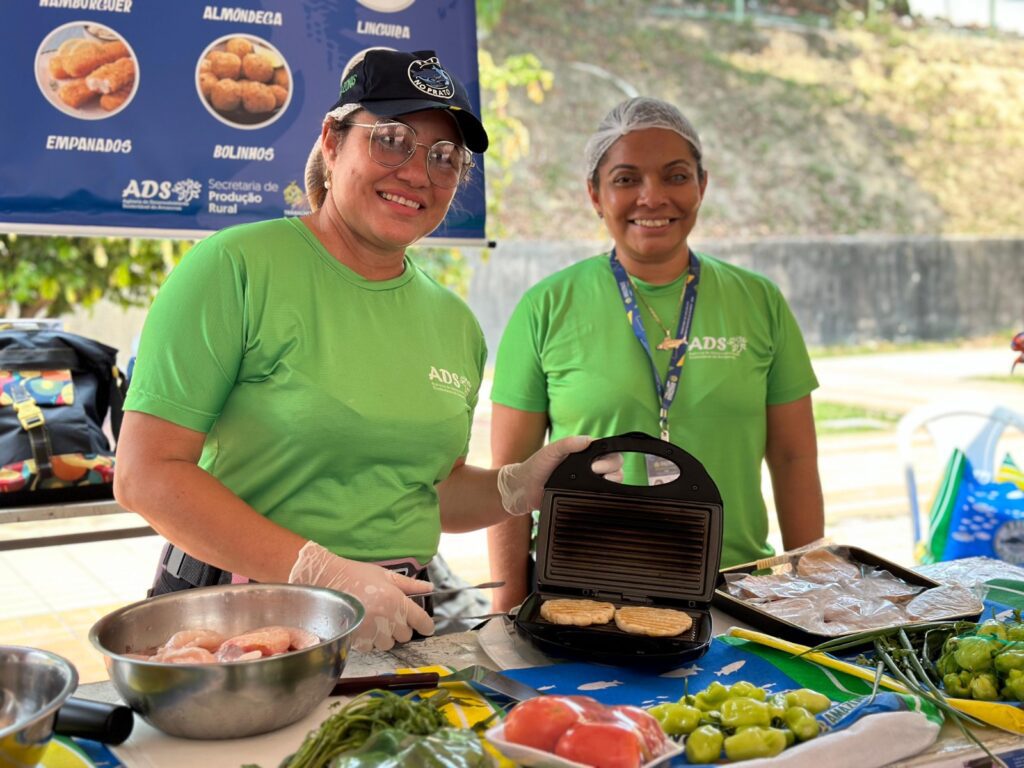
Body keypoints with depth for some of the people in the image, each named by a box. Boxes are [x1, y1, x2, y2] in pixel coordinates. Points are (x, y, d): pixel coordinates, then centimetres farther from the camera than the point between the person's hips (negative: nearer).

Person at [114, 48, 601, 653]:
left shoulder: (455, 323, 10)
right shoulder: (239, 267, -8)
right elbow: (146, 473, -12)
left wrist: (521, 486, 2)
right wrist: (323, 574, -18)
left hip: (393, 624, 4)